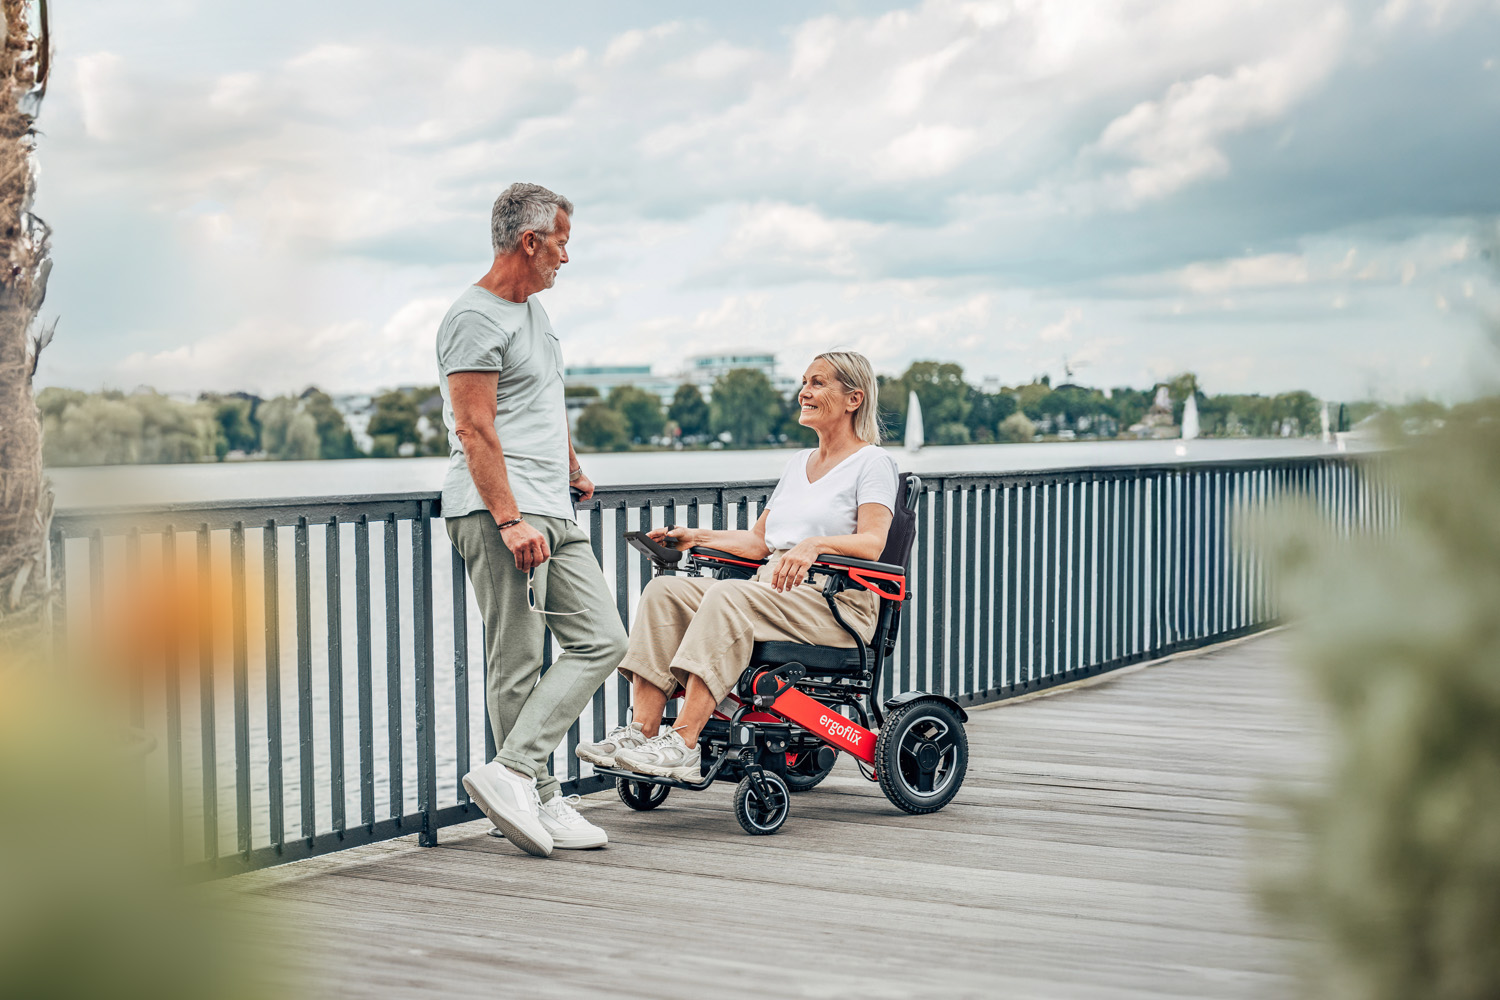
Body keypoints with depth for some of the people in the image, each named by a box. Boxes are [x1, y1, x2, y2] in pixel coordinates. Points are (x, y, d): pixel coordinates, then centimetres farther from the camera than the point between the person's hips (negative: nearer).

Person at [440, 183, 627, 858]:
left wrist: (573, 473, 42)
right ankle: (538, 799, 1)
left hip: (552, 513, 10)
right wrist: (510, 520, -22)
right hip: (499, 513, -10)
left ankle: (511, 773, -1)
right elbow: (475, 430, -17)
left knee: (600, 639, 2)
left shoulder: (533, 309, 21)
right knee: (517, 665, -6)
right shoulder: (476, 317, -10)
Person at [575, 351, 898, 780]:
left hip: (835, 601, -8)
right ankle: (643, 729, -24)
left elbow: (872, 543, -15)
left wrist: (816, 544, -31)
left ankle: (684, 744, -39)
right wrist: (696, 536, 11)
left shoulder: (873, 462, 1)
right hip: (772, 591, 8)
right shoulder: (799, 462, 25)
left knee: (729, 597, -34)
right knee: (664, 591, -14)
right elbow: (758, 541, 23)